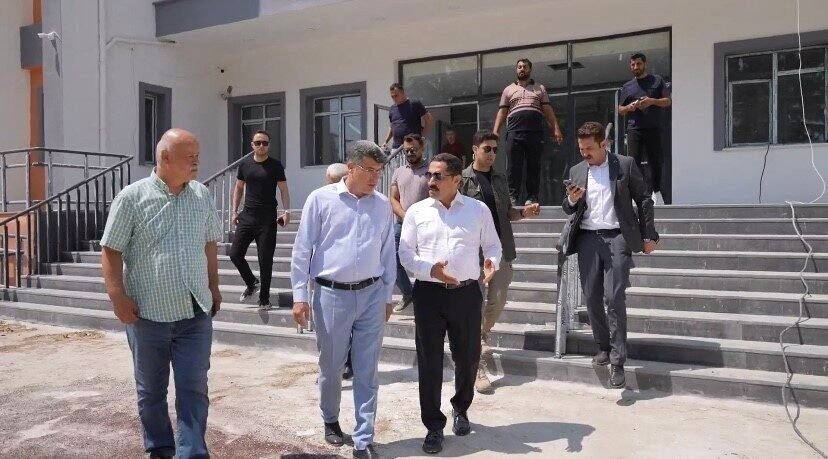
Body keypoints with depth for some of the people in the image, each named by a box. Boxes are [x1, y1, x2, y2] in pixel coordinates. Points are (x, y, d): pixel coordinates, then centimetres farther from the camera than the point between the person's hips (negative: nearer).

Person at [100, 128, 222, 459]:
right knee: (151, 389, 14)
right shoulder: (132, 197, -8)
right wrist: (118, 297, -12)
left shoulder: (202, 195, 4)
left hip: (196, 312, 2)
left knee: (194, 388, 3)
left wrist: (213, 288, 15)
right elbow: (110, 250, -5)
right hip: (148, 313, -2)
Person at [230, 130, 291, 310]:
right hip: (247, 216, 3)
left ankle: (264, 299, 13)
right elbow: (239, 188, 15)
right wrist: (235, 211, 9)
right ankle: (251, 283, 26)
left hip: (267, 219, -3)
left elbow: (283, 189, -1)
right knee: (235, 254, 0)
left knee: (265, 260, 0)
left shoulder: (275, 165, -1)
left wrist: (286, 211, -14)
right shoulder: (244, 164, 7)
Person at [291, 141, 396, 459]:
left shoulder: (383, 205, 5)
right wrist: (300, 295, -4)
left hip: (371, 295, 2)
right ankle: (330, 421, 39)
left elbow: (388, 253, 11)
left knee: (367, 372, 6)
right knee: (331, 367, 14)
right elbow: (302, 250, -2)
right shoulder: (320, 199, -4)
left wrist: (387, 295, 12)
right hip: (331, 294, -2)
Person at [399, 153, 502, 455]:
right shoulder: (416, 211, 4)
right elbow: (405, 253, 2)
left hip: (466, 293, 1)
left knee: (468, 358, 13)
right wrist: (429, 270, -16)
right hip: (429, 293, 0)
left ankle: (461, 409, 40)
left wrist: (492, 261, -13)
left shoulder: (479, 210, 4)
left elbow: (492, 244, 10)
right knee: (429, 362, 2)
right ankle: (434, 426, 17)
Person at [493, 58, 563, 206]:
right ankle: (513, 196, 0)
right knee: (514, 165, -3)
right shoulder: (508, 90, 18)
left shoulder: (540, 89, 17)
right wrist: (495, 132, 1)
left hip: (535, 131, 0)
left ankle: (532, 197, 2)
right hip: (514, 132, 0)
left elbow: (548, 110, 11)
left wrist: (556, 129, 0)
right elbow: (502, 112, 13)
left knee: (534, 165, -1)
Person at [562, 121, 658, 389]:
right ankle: (603, 347, 24)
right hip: (588, 239, 4)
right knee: (592, 298, 6)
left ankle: (617, 361, -2)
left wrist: (648, 236, 1)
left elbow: (644, 199, 5)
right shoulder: (576, 171, 11)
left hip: (617, 237, -4)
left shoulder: (625, 165, 1)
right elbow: (568, 210, 16)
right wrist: (571, 200, -8)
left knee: (614, 298, -10)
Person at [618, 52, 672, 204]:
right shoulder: (627, 86, 17)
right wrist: (629, 107, -3)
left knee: (656, 163, -1)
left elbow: (668, 101, 7)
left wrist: (652, 101, -11)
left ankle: (656, 194, 6)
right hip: (634, 129, 1)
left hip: (653, 129, -1)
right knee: (633, 163, -7)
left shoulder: (657, 80, 11)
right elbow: (620, 109, 19)